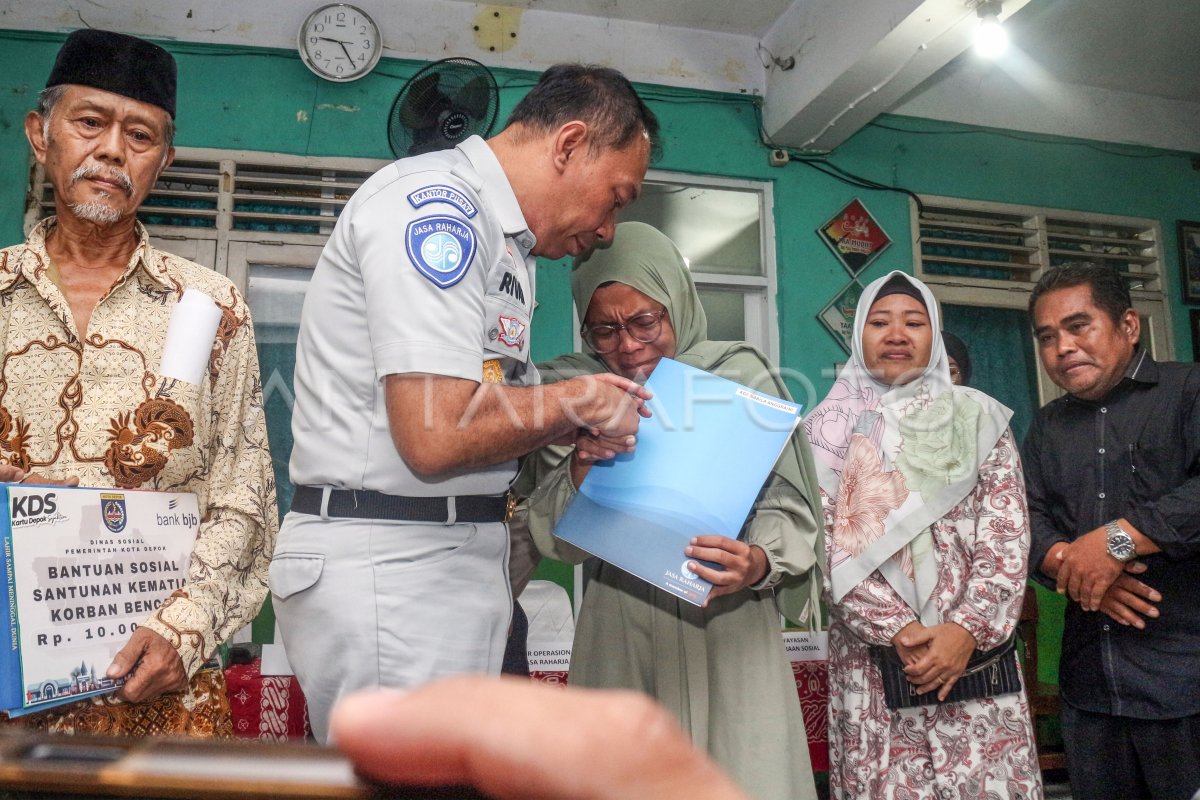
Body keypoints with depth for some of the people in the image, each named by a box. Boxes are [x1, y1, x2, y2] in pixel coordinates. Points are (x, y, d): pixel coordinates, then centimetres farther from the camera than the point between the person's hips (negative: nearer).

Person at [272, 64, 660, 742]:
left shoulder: (502, 243, 20)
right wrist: (578, 402, -9)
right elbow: (436, 437, -23)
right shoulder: (434, 201, -13)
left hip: (453, 565, 10)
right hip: (388, 566, -10)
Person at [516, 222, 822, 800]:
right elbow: (553, 540, 2)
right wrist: (579, 471, -18)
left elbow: (788, 507, 0)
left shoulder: (741, 374, -1)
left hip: (727, 623, -1)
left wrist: (761, 562, -21)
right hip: (617, 632, 1)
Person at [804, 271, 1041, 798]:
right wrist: (896, 629, -13)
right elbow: (825, 545, -4)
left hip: (975, 655, 1)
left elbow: (1007, 537, 1)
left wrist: (967, 628, -12)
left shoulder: (978, 417, 9)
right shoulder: (829, 430, 6)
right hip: (871, 664, -1)